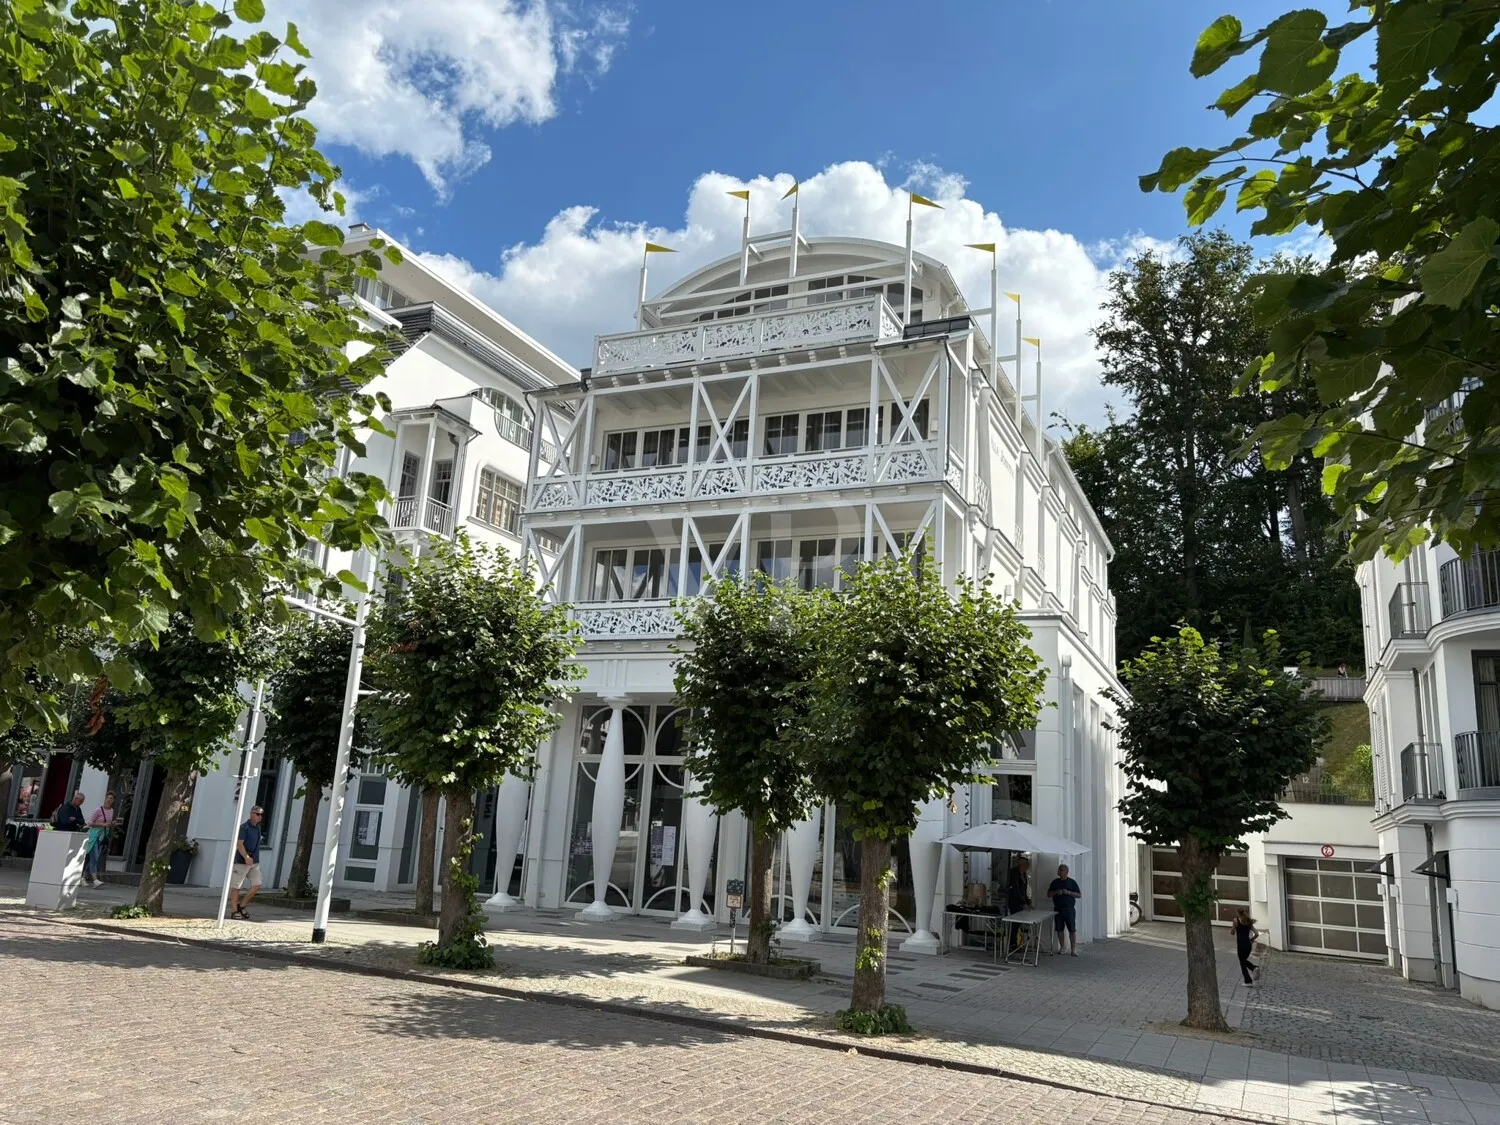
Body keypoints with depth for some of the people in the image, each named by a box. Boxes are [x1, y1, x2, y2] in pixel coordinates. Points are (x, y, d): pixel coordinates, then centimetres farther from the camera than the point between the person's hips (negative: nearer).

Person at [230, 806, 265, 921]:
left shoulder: (258, 828, 13)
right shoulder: (244, 827, -10)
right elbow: (239, 844, -19)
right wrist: (246, 857, -28)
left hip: (255, 862, 7)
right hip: (242, 861, -7)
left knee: (256, 885, 1)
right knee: (237, 886, 3)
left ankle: (242, 905, 16)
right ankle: (234, 910, 10)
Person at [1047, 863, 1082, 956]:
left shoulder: (1072, 882, 0)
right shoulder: (1054, 882, 8)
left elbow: (1079, 895, -1)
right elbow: (1048, 894, 10)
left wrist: (1068, 892, -15)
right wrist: (1056, 892, -10)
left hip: (1069, 910, -3)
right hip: (1058, 909, 3)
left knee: (1072, 929, -5)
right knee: (1059, 929, 6)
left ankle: (1073, 948, 1)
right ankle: (1062, 947, 17)